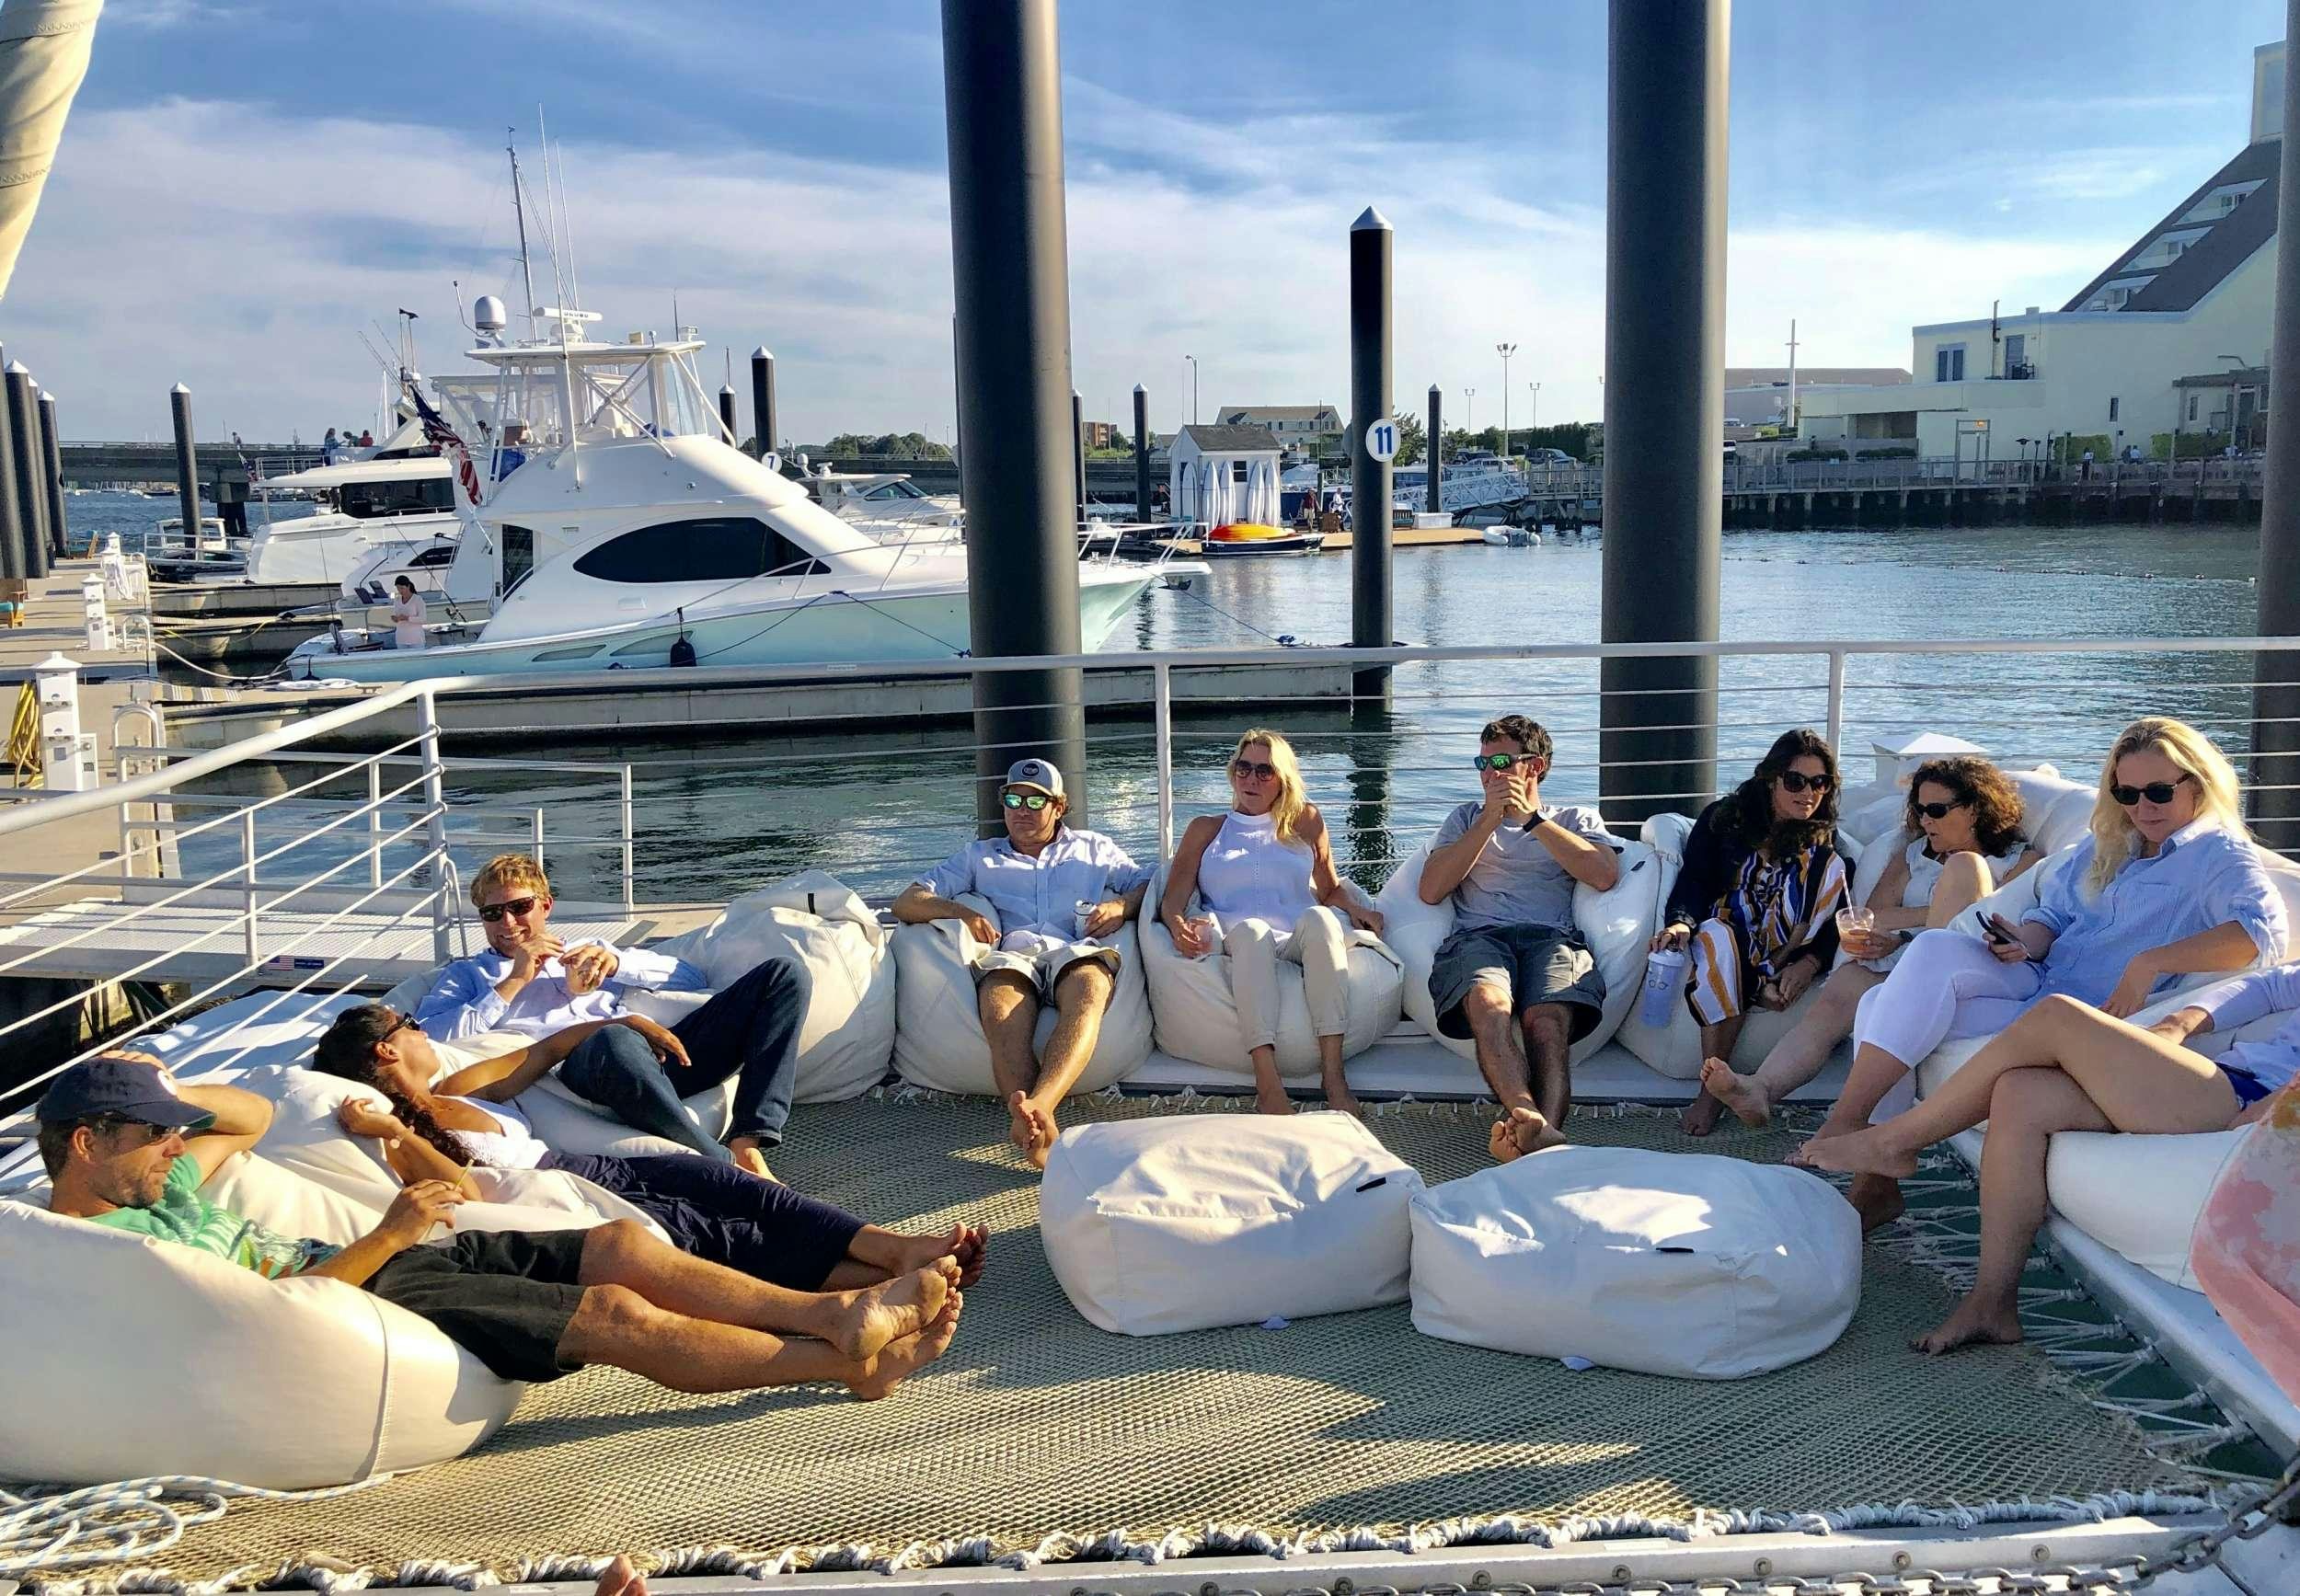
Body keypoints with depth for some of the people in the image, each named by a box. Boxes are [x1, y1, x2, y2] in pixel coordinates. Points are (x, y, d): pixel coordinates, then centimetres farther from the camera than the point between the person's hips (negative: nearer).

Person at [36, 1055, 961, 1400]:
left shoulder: (152, 1189, 16)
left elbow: (253, 1118, 29)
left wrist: (165, 1089, 10)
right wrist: (384, 1239, -22)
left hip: (375, 1260, 9)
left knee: (629, 1246, -4)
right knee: (618, 1315, -17)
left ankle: (838, 1311, -5)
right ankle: (851, 1357, -12)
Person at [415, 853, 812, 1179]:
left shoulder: (588, 952, 37)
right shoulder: (467, 974, 29)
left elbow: (693, 979, 26)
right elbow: (427, 1039, 6)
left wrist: (617, 961, 10)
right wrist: (513, 983, 5)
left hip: (658, 1052, 5)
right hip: (574, 1066, -5)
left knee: (785, 972, -12)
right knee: (617, 1041, -44)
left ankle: (748, 1144, -28)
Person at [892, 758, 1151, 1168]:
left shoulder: (1093, 848, 35)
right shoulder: (979, 856, 35)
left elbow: (1148, 884, 26)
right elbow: (906, 903, 26)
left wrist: (1122, 905, 2)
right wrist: (958, 911, 5)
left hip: (1077, 951, 0)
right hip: (1010, 954, 0)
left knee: (1089, 988, -42)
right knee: (1001, 1011, -40)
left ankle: (1035, 1108, -63)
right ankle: (1045, 1134, -63)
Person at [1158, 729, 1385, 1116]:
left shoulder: (1305, 822, 27)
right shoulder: (1205, 830, 25)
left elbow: (1330, 889, 28)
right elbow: (1173, 899, 15)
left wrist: (1355, 908, 5)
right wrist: (1177, 925, -9)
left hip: (1301, 945, 1)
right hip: (1235, 946, -1)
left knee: (1318, 917, -36)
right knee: (1249, 929, -38)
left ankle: (1333, 1073, -46)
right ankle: (1268, 1083, -53)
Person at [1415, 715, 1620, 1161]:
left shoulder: (1576, 818, 28)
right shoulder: (1466, 817, 32)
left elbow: (1605, 875, 4)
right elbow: (1430, 890, 14)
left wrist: (1533, 819, 5)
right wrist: (1489, 821, 9)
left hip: (1551, 937, 0)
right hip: (1477, 936, 0)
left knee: (1547, 1022, -36)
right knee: (1489, 1002, -39)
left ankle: (1536, 1135, -59)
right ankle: (1531, 1120, -62)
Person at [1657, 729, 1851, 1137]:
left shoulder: (1824, 842, 8)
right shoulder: (1723, 818, 5)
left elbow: (1837, 917, -3)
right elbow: (1693, 882, -7)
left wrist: (1808, 964, -23)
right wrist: (1680, 922, -31)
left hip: (1784, 951, 1)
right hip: (1725, 942, -1)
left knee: (1827, 865, -18)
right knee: (1717, 933, -40)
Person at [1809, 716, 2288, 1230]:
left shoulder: (2220, 856, 0)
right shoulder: (2105, 845, 22)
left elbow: (2262, 931, -19)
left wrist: (2149, 962, -29)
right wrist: (2024, 942, -3)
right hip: (2037, 982, 7)